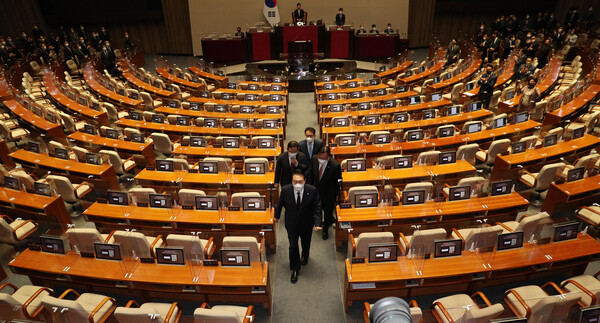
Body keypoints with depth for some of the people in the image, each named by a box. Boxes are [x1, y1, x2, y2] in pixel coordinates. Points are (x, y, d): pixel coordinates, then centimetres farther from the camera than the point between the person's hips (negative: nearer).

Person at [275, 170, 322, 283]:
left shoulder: (312, 190, -24)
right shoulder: (285, 190, -22)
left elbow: (317, 208, -16)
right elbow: (280, 204, -3)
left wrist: (318, 223, -23)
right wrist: (277, 215, 11)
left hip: (306, 224, 1)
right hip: (291, 224, -1)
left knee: (306, 243, 26)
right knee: (293, 246, 8)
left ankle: (305, 256, 61)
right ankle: (295, 270, 32)